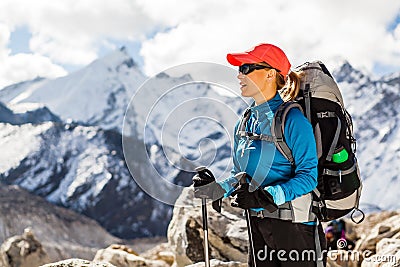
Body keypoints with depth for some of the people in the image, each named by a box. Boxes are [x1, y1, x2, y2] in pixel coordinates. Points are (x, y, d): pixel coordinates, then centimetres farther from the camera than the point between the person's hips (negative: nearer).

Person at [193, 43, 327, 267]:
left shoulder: (293, 119, -13)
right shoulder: (244, 123, 9)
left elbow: (308, 176, -17)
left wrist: (267, 196, -28)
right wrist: (219, 188, -3)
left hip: (294, 225, -7)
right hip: (258, 224, 7)